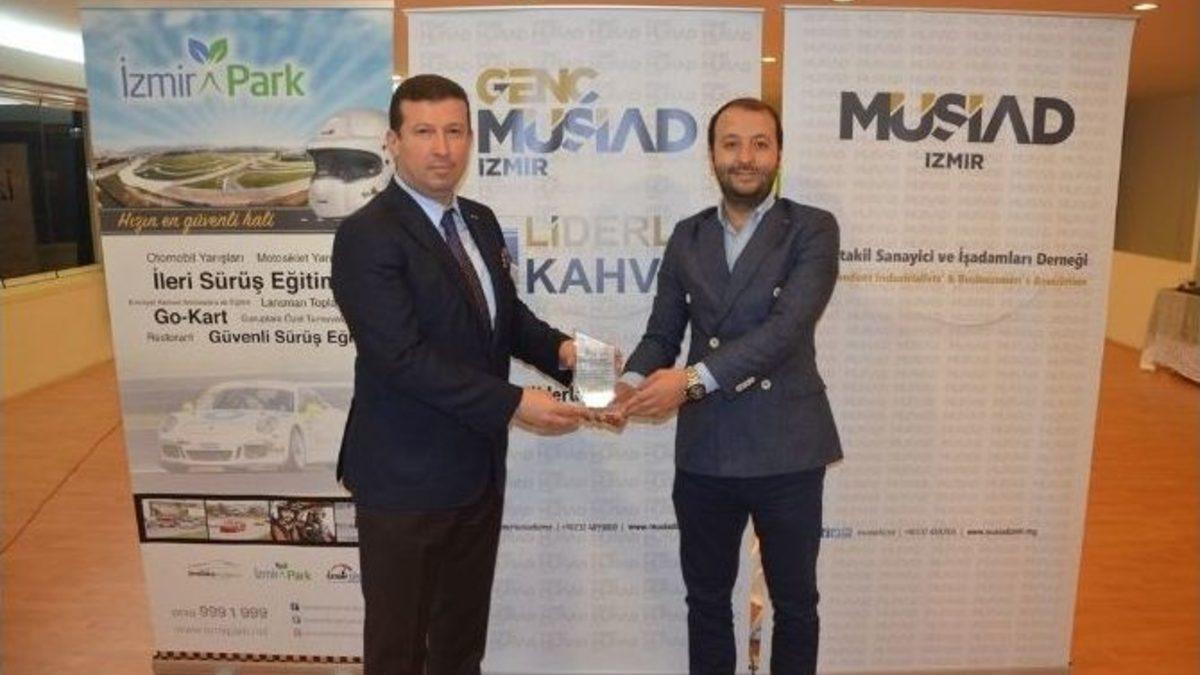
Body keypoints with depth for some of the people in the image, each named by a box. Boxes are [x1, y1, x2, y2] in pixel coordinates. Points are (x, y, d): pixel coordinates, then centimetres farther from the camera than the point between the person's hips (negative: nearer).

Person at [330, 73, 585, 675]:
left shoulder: (481, 222, 7)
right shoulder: (366, 235, -17)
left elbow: (506, 314, 12)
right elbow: (405, 357, -25)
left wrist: (559, 351, -9)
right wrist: (513, 404, -25)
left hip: (478, 467, 7)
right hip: (406, 476, -7)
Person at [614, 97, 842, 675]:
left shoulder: (813, 230, -5)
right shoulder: (687, 236, 8)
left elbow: (786, 327, -18)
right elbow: (662, 331, 7)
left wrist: (693, 378, -27)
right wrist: (634, 381, -15)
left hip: (786, 451, -3)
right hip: (704, 452, 3)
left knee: (794, 601, 16)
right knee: (706, 599, 19)